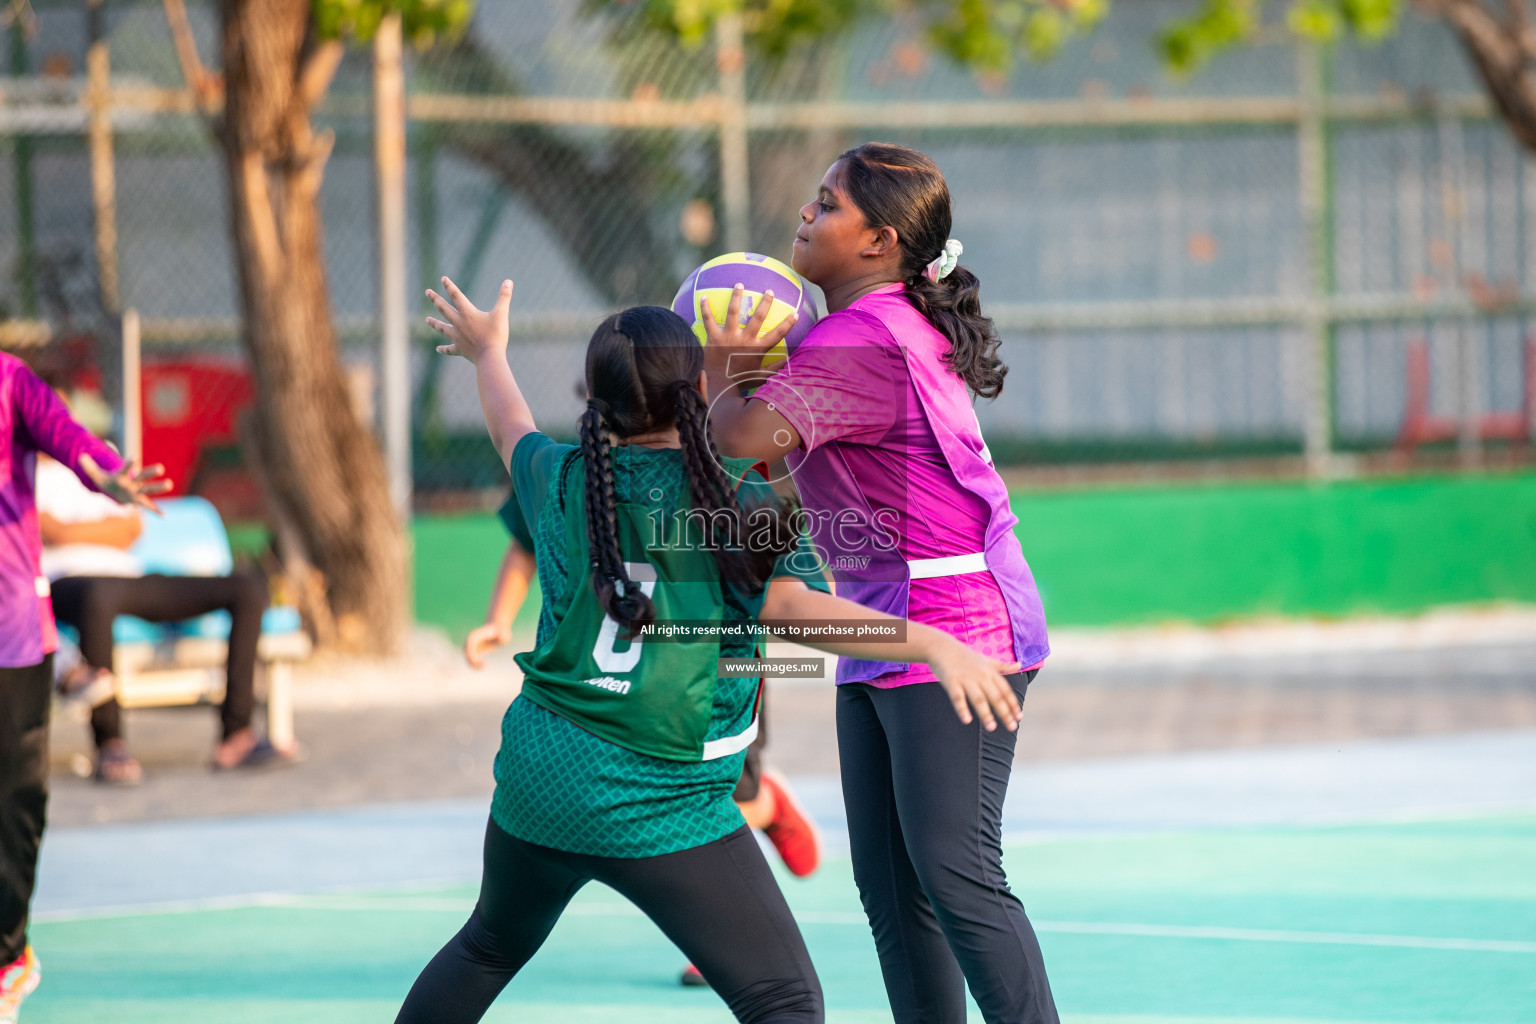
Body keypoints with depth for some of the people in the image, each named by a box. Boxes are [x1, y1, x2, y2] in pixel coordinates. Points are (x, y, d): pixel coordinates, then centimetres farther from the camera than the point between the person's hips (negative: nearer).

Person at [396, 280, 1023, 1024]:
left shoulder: (562, 483, 4)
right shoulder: (735, 505, -11)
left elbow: (513, 432, 27)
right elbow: (793, 605, -27)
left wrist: (488, 354, 48)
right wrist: (931, 643, -36)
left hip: (535, 775, 6)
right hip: (663, 810, -6)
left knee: (491, 945, 32)